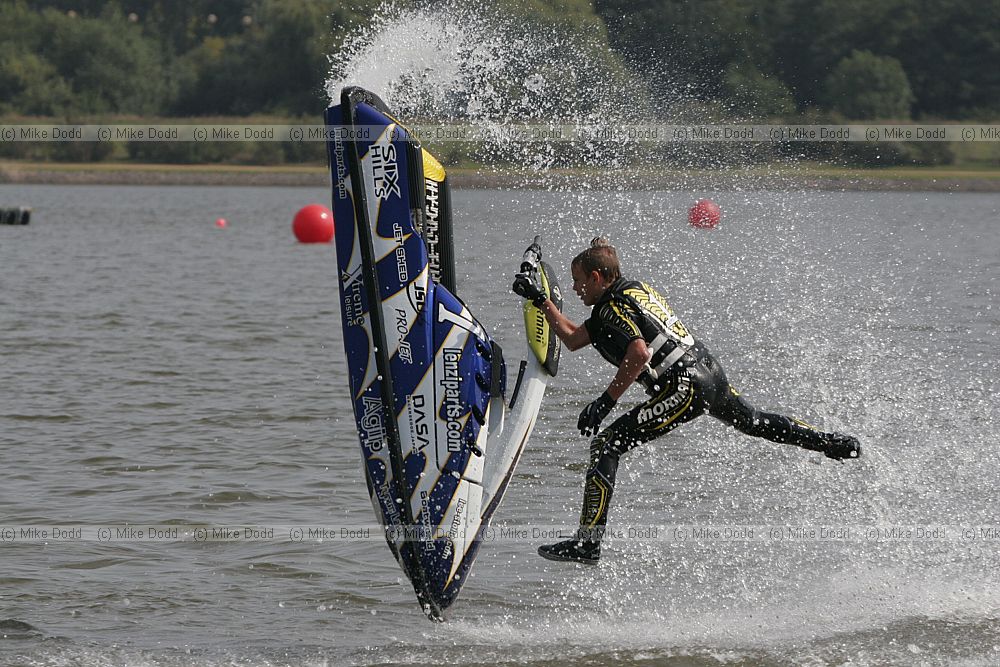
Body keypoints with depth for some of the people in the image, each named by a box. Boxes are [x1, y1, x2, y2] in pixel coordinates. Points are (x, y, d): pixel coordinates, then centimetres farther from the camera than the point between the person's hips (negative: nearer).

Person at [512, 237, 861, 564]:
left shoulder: (612, 308, -9)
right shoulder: (634, 288, 18)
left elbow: (640, 354, -27)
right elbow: (573, 338, 25)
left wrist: (605, 402, -24)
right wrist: (539, 299, 22)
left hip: (683, 387, -9)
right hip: (711, 370, 9)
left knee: (605, 445, -10)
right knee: (754, 421, 36)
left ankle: (588, 541, -17)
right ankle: (828, 442, 47)